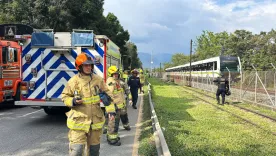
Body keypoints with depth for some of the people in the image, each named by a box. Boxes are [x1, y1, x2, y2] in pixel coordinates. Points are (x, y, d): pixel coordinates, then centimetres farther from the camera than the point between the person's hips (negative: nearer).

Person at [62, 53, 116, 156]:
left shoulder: (98, 79, 1)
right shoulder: (73, 81, -5)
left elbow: (107, 95, 5)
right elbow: (65, 97, 5)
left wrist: (111, 110, -4)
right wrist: (73, 101, -15)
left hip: (95, 120, 3)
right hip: (79, 120, -3)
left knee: (94, 147, 18)